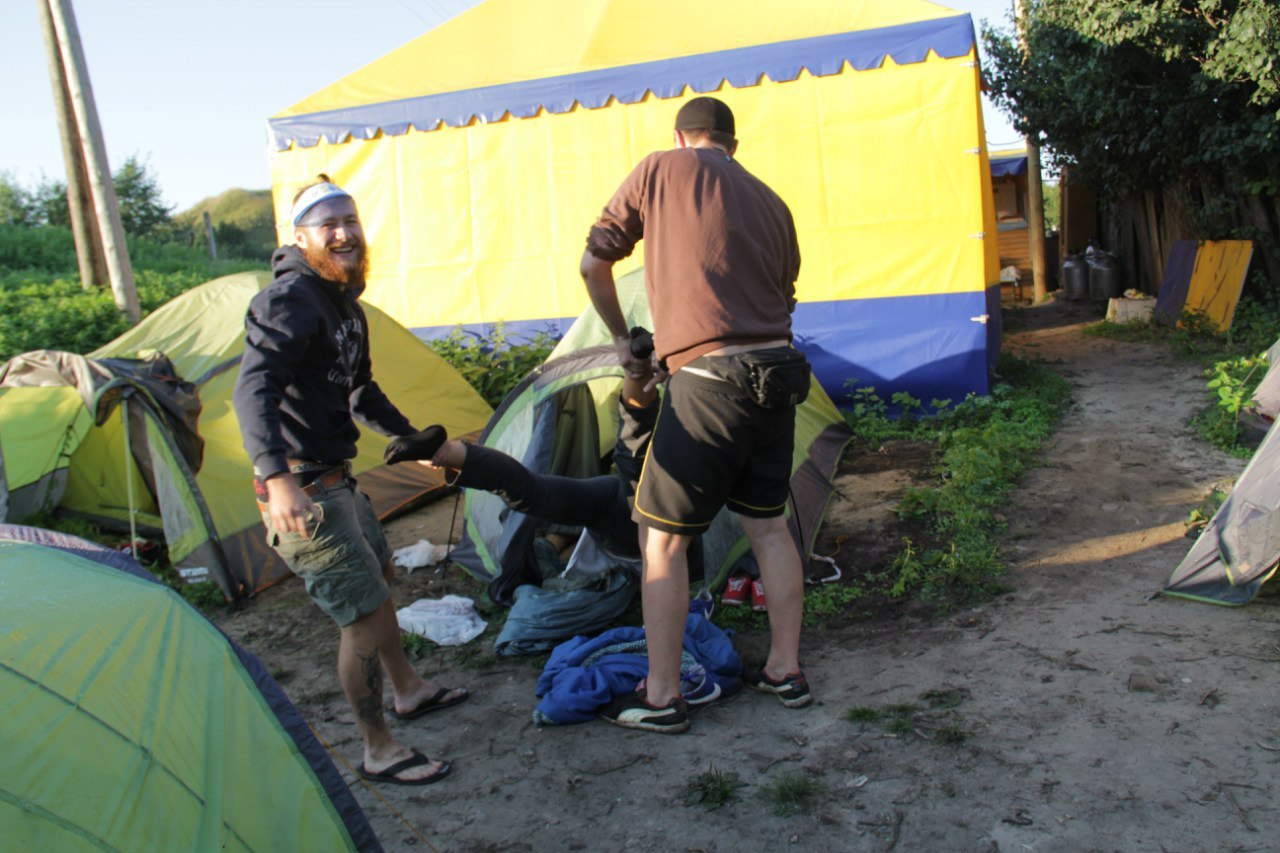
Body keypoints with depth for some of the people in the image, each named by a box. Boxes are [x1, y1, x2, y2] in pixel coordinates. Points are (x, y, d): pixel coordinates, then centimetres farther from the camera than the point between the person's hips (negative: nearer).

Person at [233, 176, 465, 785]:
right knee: (364, 615, -5)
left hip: (338, 481, 11)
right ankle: (379, 752, 12)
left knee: (379, 580, 25)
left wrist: (413, 437, 25)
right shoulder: (291, 300, -18)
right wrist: (277, 478, -43)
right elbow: (253, 392, -31)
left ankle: (409, 690, 47)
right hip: (303, 493, -10)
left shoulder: (346, 304, 13)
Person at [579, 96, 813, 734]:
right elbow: (783, 295, 17)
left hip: (708, 380, -6)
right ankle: (785, 671, 28)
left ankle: (660, 698, 13)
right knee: (768, 525, 19)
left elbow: (593, 264, 7)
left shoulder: (659, 169, 4)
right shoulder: (770, 201, 17)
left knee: (663, 537, 6)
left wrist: (621, 339, 20)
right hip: (779, 374, 6)